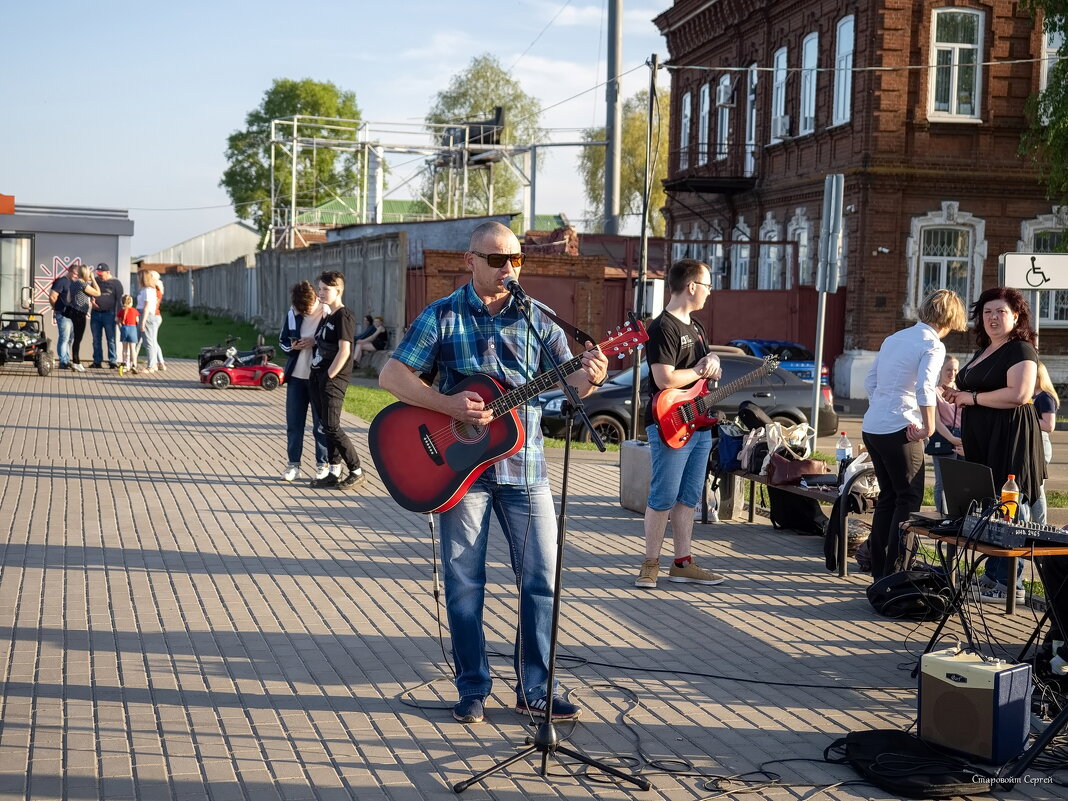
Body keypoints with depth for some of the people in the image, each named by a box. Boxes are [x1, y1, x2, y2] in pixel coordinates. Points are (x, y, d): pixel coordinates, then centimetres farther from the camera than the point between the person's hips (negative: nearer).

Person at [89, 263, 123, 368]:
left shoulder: (115, 283, -2)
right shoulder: (96, 281, 13)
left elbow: (119, 300, -6)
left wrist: (117, 315, -13)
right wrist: (92, 300, 1)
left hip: (109, 314, -5)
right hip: (95, 314, 5)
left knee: (111, 339, -4)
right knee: (96, 339, 7)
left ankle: (113, 361, -2)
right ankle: (97, 361, 12)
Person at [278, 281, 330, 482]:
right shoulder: (292, 314, 2)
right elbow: (282, 340, 13)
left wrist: (315, 342, -20)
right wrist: (293, 346, -8)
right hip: (296, 375, 4)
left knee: (321, 424, 5)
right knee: (293, 422, 9)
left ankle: (323, 464, 16)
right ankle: (293, 464, 18)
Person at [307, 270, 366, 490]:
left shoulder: (343, 316, -12)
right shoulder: (326, 315, 16)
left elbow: (344, 351, -18)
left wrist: (329, 376, -16)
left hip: (333, 379, -9)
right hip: (319, 377, 9)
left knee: (331, 427, -10)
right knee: (326, 427, 10)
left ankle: (357, 472, -2)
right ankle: (334, 472, 15)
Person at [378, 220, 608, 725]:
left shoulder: (536, 317, 6)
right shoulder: (443, 316, -1)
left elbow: (570, 381, 3)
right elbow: (391, 375, -6)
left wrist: (591, 375, -21)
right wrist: (450, 405, -20)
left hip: (523, 466, 2)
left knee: (542, 577, 2)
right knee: (464, 581, 5)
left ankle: (535, 689, 15)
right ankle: (472, 689, 18)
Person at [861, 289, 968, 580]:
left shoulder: (894, 338, 15)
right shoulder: (933, 345, -9)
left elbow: (870, 381, 18)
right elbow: (924, 388, -23)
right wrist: (928, 428, -16)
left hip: (871, 427, 8)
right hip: (899, 431, -8)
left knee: (888, 497, 16)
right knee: (909, 500, 1)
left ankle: (879, 572, 20)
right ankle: (893, 573, -2)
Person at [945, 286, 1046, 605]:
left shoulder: (1021, 350, -8)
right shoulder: (983, 352, 20)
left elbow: (1019, 394, -23)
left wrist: (973, 397, -14)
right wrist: (959, 397, 12)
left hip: (1009, 444, -9)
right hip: (982, 445, 9)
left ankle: (1010, 584, -2)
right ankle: (991, 576, 16)